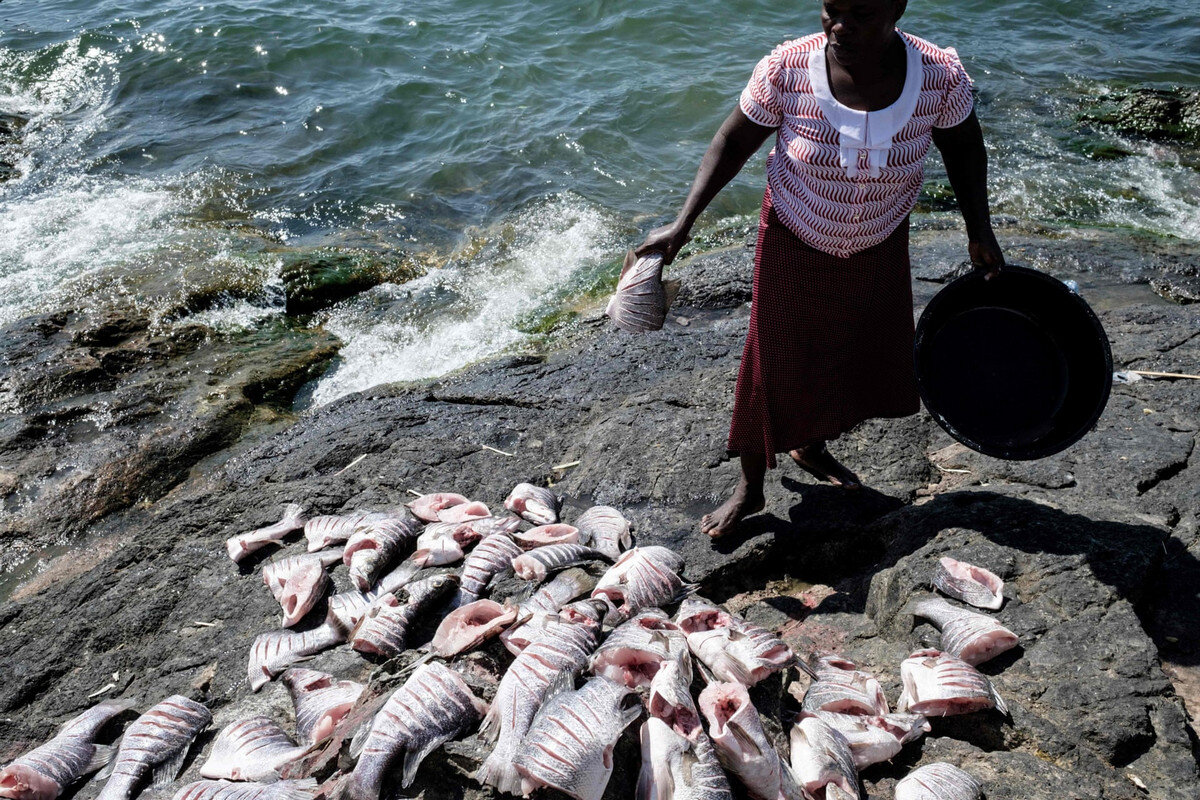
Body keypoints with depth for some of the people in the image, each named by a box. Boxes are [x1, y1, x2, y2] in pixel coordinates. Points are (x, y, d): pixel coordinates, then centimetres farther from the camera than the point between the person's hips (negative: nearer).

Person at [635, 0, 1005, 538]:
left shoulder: (940, 76, -21)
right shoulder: (785, 71, -26)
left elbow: (963, 147, -1)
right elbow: (733, 142, -12)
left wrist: (979, 232, -5)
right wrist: (682, 224, -19)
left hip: (878, 250, 3)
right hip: (793, 243, -2)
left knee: (854, 358, 17)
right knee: (773, 367, 5)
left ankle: (810, 448, 46)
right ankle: (750, 487, 25)